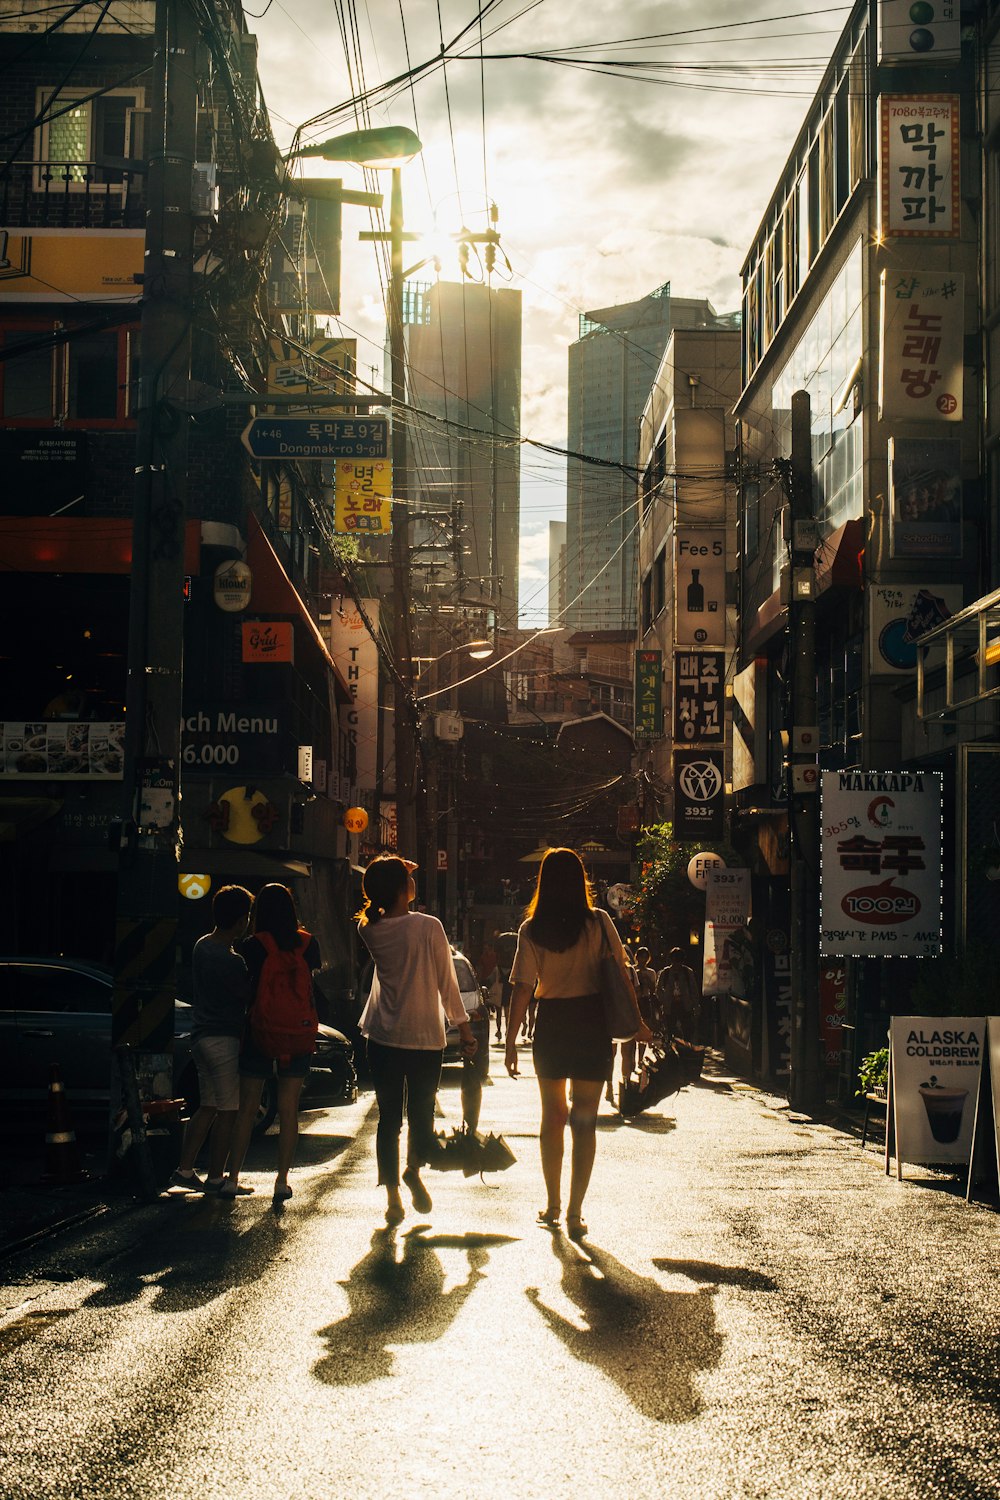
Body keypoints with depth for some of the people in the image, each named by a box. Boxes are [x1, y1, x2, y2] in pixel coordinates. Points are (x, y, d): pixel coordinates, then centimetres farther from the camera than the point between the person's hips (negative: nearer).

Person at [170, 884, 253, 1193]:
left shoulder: (202, 946, 9)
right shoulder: (229, 961, -21)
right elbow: (251, 994, -14)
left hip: (202, 1036, 9)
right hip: (224, 1038, -9)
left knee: (208, 1107, 16)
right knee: (228, 1111, 0)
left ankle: (184, 1170, 16)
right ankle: (215, 1178, 5)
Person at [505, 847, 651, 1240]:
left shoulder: (532, 929, -6)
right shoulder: (598, 922, -6)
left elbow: (522, 989, -7)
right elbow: (621, 973, -3)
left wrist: (511, 1042, -2)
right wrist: (636, 1022, 8)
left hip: (551, 1026, 1)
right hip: (592, 1024, -1)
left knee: (552, 1115, 17)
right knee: (585, 1119, 3)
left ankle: (553, 1205, 25)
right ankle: (574, 1212, -2)